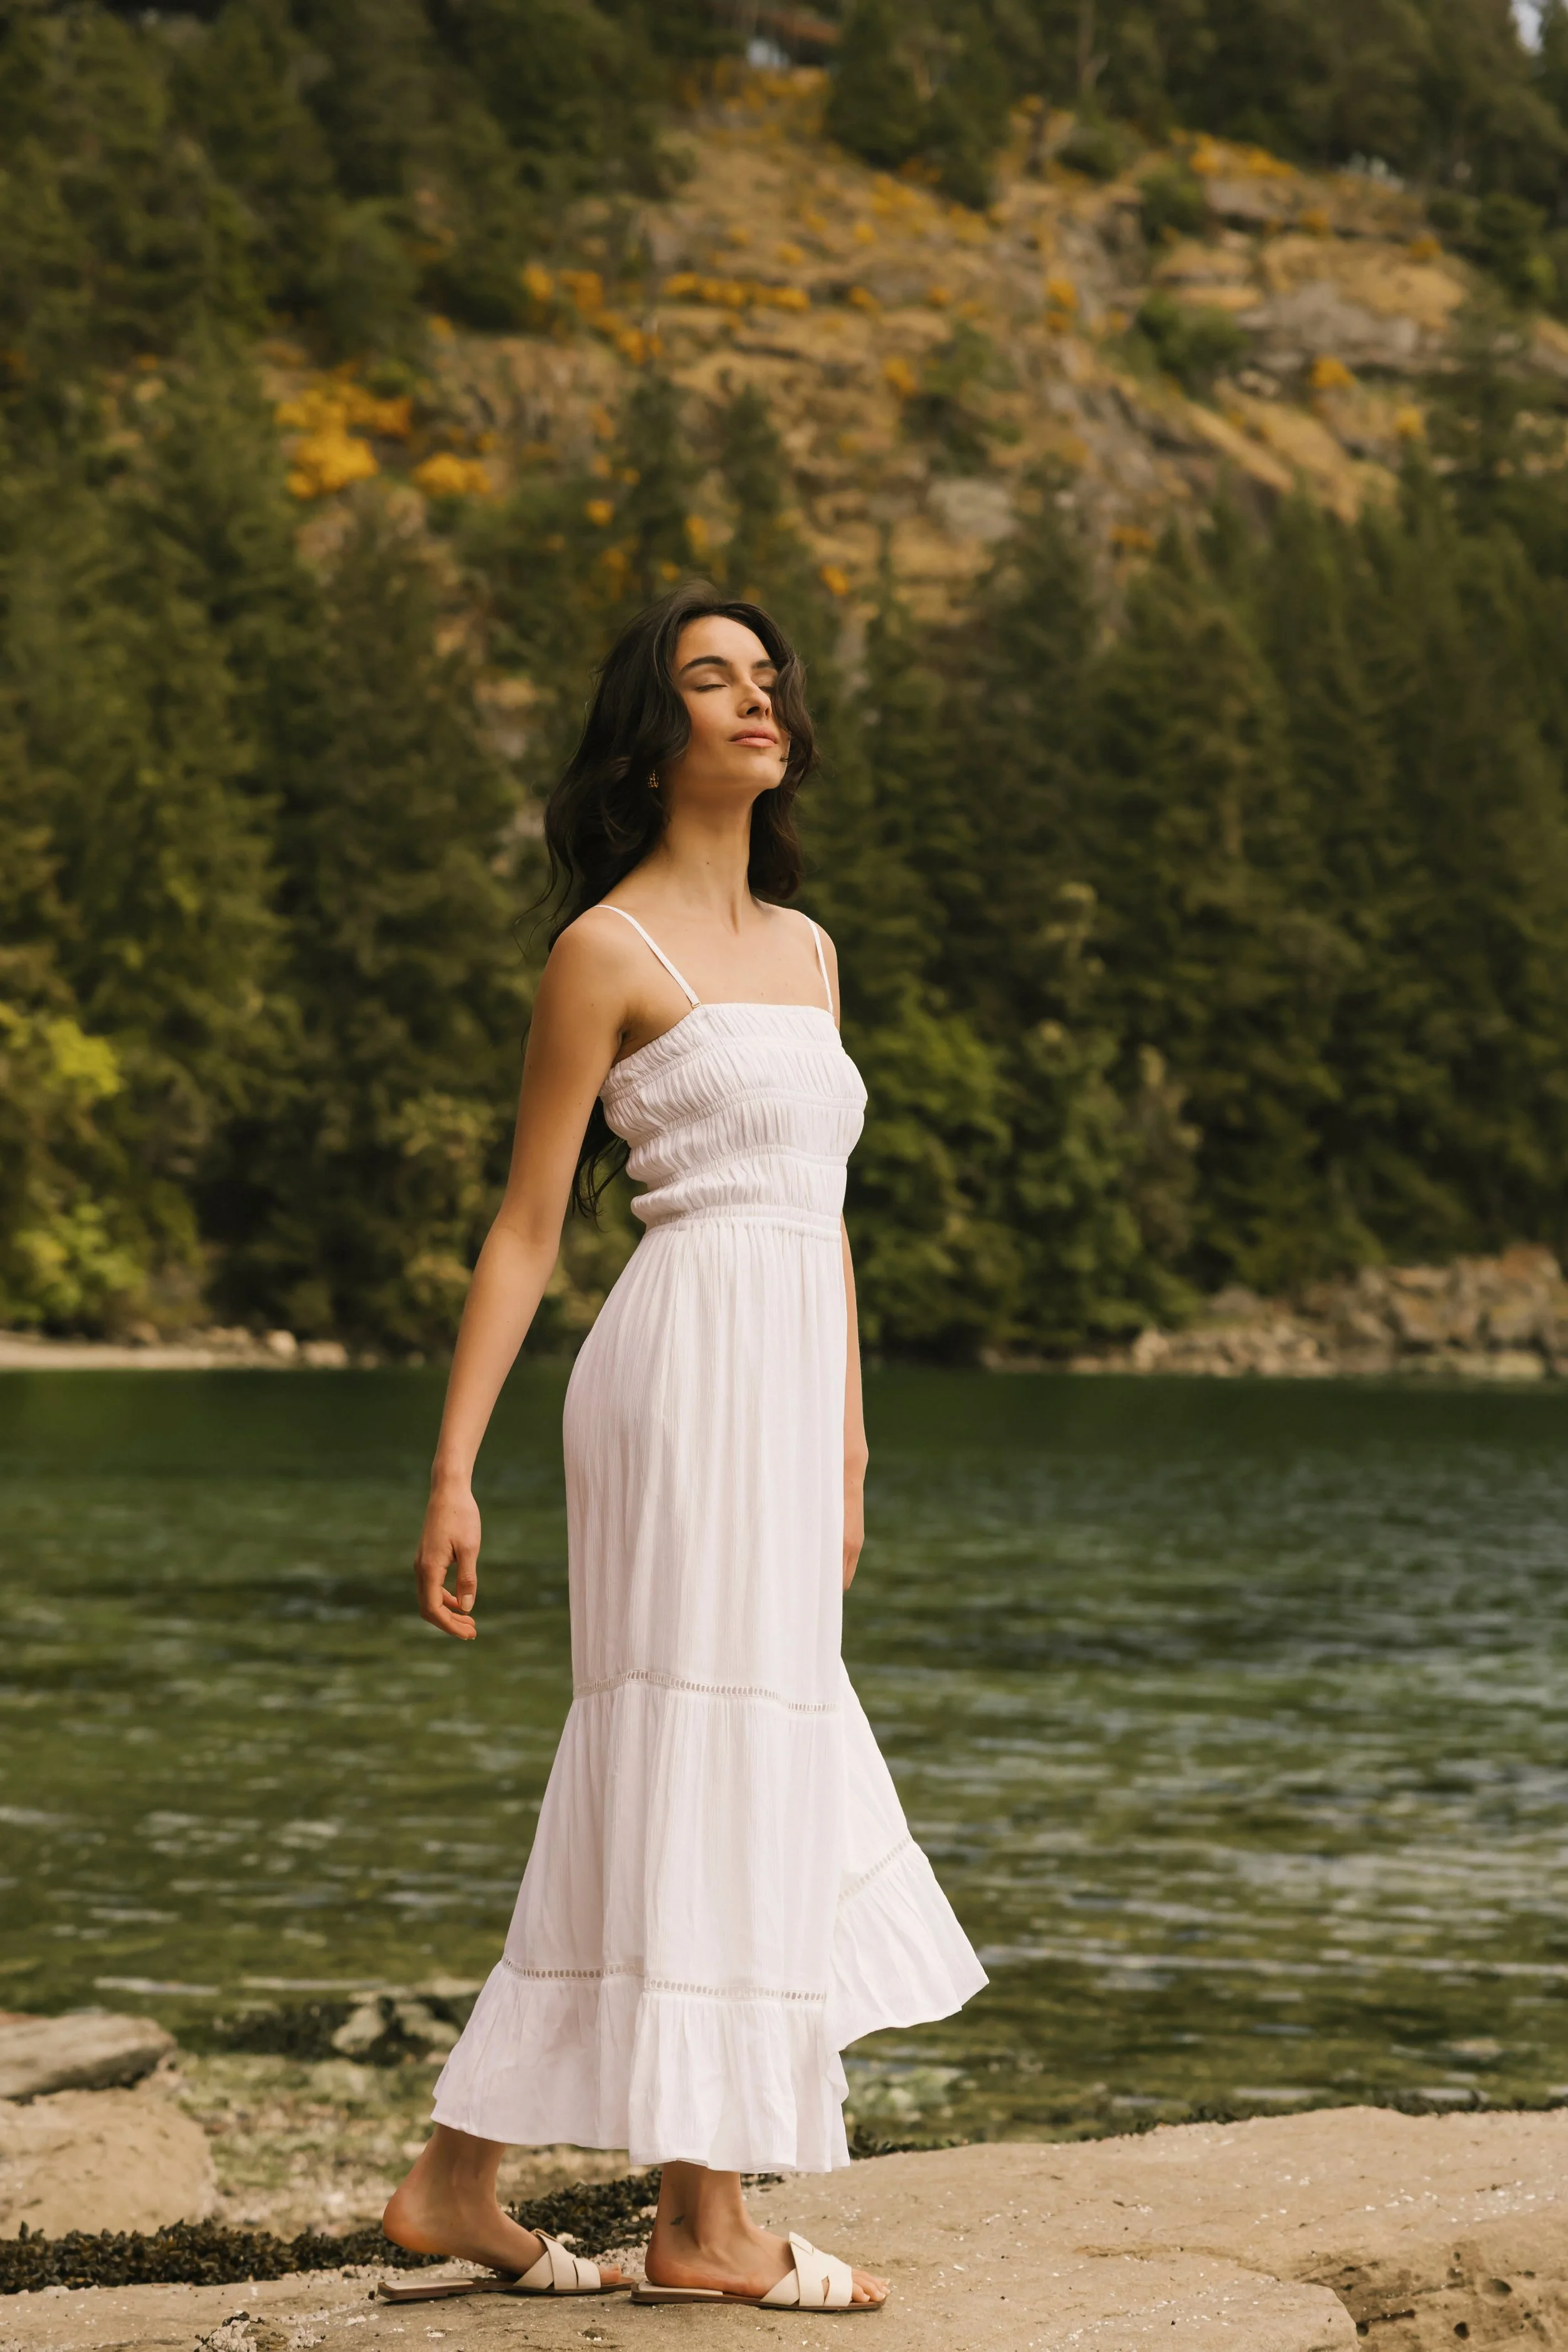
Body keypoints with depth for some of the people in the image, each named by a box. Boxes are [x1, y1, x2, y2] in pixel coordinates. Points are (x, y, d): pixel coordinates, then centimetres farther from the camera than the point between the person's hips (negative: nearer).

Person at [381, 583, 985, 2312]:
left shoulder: (805, 948, 19)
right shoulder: (609, 949, -3)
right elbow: (525, 1228, -4)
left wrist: (848, 1452, 21)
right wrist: (451, 1475, -8)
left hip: (790, 1389, 8)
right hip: (690, 1363, -8)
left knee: (734, 1777, 8)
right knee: (706, 1769, -6)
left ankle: (456, 2184, 14)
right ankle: (704, 2219, 1)